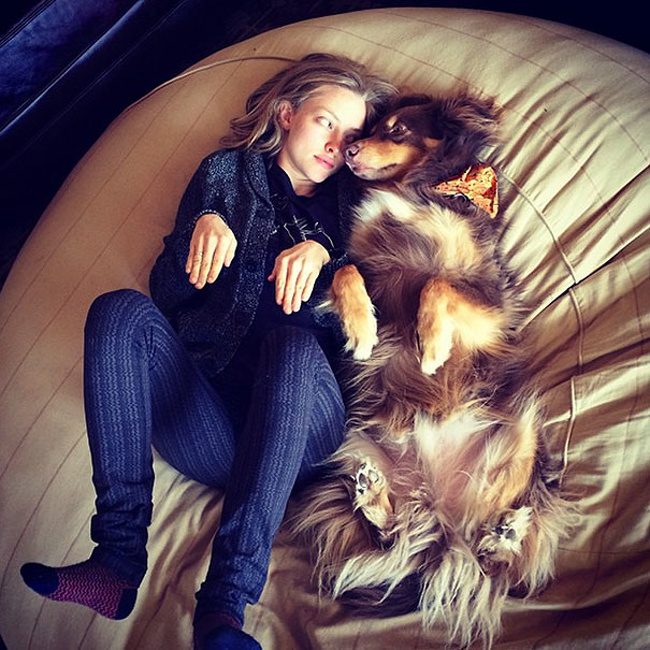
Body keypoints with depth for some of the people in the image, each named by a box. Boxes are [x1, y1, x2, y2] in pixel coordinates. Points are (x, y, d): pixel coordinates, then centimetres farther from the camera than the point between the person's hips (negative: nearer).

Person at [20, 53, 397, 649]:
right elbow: (168, 293, 11)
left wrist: (322, 255, -9)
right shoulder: (228, 172, 20)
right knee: (121, 310, -22)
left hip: (301, 436, 0)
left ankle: (226, 600, -39)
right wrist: (202, 226, -7)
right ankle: (119, 562, -29)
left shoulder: (348, 202, 22)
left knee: (296, 338, -33)